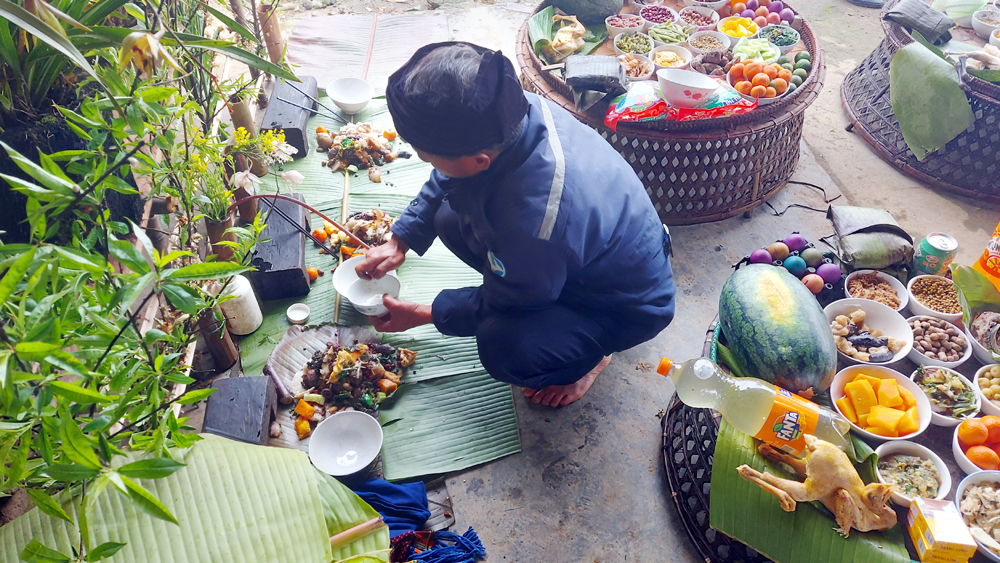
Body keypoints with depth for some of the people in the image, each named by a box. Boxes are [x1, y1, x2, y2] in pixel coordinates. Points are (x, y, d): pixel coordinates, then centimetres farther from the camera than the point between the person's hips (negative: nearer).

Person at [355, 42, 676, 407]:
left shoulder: (533, 222, -43)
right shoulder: (518, 112, -20)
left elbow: (500, 304, -20)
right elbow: (443, 183, 3)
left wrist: (419, 315, -7)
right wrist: (400, 241, 2)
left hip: (628, 305, -8)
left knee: (505, 350, -32)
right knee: (451, 220, -1)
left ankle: (589, 356, 4)